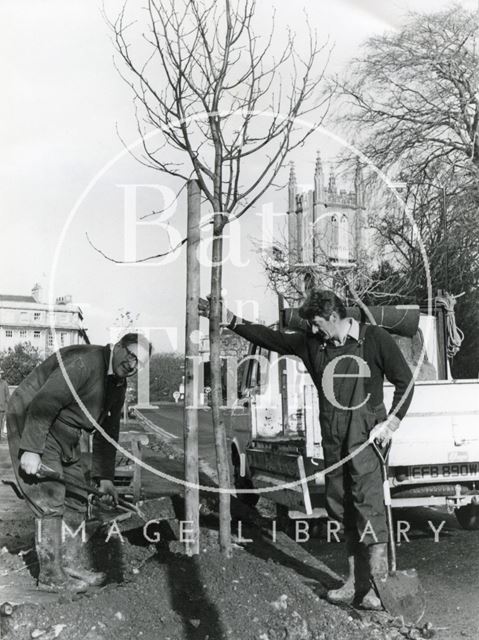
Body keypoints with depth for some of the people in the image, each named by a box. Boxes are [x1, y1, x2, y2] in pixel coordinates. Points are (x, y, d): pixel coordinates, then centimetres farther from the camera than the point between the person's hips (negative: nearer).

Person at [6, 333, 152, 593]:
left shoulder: (118, 384, 6)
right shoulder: (83, 362, -25)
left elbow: (107, 432, 12)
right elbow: (44, 404, -30)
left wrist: (104, 477, 10)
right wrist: (31, 450, -31)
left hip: (64, 438, 10)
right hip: (31, 426, -10)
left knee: (76, 500, 11)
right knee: (50, 502, -9)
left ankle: (74, 566, 21)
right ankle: (50, 576, 2)